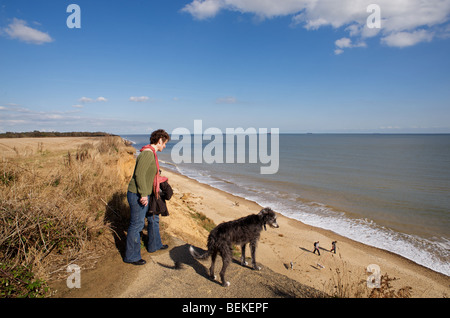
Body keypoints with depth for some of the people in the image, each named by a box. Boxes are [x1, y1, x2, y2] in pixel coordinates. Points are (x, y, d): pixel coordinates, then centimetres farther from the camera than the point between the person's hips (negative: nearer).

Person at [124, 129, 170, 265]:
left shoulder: (151, 153, 10)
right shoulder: (148, 153, -21)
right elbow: (139, 174, -26)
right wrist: (143, 194, -24)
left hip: (144, 194, 10)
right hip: (137, 195, -10)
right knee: (136, 225, 1)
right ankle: (131, 256, 16)